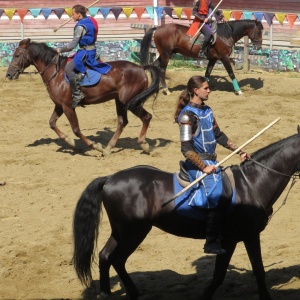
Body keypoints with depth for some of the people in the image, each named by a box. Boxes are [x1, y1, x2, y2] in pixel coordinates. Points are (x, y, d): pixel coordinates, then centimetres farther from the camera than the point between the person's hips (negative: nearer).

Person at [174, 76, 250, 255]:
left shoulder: (206, 110, 12)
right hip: (198, 164, -10)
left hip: (211, 162, 10)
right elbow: (186, 148, -18)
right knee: (217, 197, -19)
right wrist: (203, 167, -22)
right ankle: (211, 243, -13)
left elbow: (219, 135, 20)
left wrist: (239, 152, 15)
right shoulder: (188, 115, -14)